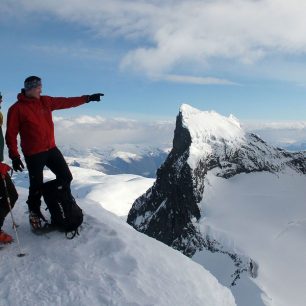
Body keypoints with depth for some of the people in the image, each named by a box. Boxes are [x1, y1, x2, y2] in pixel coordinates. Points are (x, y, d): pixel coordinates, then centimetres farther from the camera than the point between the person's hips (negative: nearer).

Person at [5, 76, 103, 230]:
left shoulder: (45, 101, 6)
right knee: (37, 186, 5)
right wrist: (14, 156, -11)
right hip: (33, 154, -5)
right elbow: (11, 134, -8)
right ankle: (34, 212, 30)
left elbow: (67, 102, 8)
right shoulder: (17, 109, -9)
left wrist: (87, 98, 6)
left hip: (51, 149, 6)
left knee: (66, 177, 9)